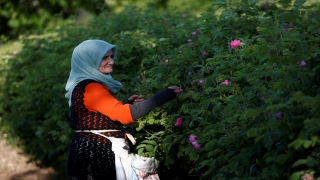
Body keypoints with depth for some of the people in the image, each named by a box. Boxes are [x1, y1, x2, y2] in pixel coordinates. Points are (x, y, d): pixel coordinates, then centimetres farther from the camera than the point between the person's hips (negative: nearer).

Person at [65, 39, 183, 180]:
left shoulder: (86, 85, 14)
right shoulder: (90, 88, -18)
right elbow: (123, 114, -28)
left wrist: (128, 103, 6)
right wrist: (165, 95, -28)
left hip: (92, 152, 10)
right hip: (96, 154, -10)